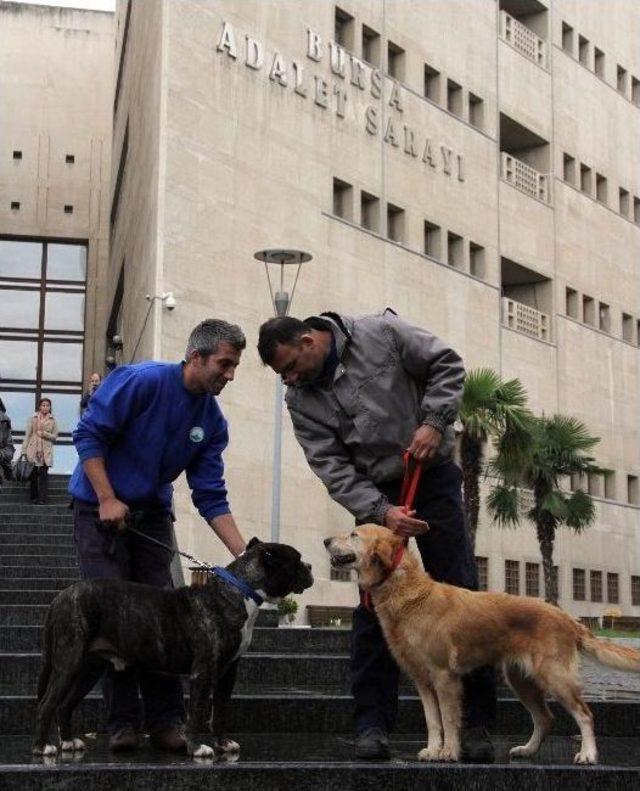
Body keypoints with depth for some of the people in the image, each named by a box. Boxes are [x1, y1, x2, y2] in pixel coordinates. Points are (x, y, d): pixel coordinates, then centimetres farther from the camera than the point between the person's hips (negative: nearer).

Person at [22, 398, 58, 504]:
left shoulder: (52, 421, 7)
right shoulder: (33, 419, 7)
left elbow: (55, 436, 5)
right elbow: (27, 435, 5)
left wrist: (45, 434, -12)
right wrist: (24, 450, -1)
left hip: (46, 452, -1)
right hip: (33, 450, 1)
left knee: (43, 474, -6)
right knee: (33, 474, 3)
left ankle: (42, 498, -6)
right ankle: (34, 497, 13)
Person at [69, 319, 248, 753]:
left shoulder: (213, 421, -3)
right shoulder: (141, 381, -19)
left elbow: (211, 497, -3)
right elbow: (89, 434, -17)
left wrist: (245, 553, -13)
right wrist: (108, 499, -21)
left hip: (152, 516, 5)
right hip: (101, 510, -5)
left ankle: (166, 720, 6)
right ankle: (122, 722, 1)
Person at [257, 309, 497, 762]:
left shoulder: (379, 333, -10)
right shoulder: (302, 400, -3)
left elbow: (446, 364, -3)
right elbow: (333, 469, -10)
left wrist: (434, 422, -16)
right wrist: (381, 513, -22)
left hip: (433, 477, -2)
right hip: (375, 496, 2)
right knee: (374, 605, -3)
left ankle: (477, 723, 2)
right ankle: (373, 722, 3)